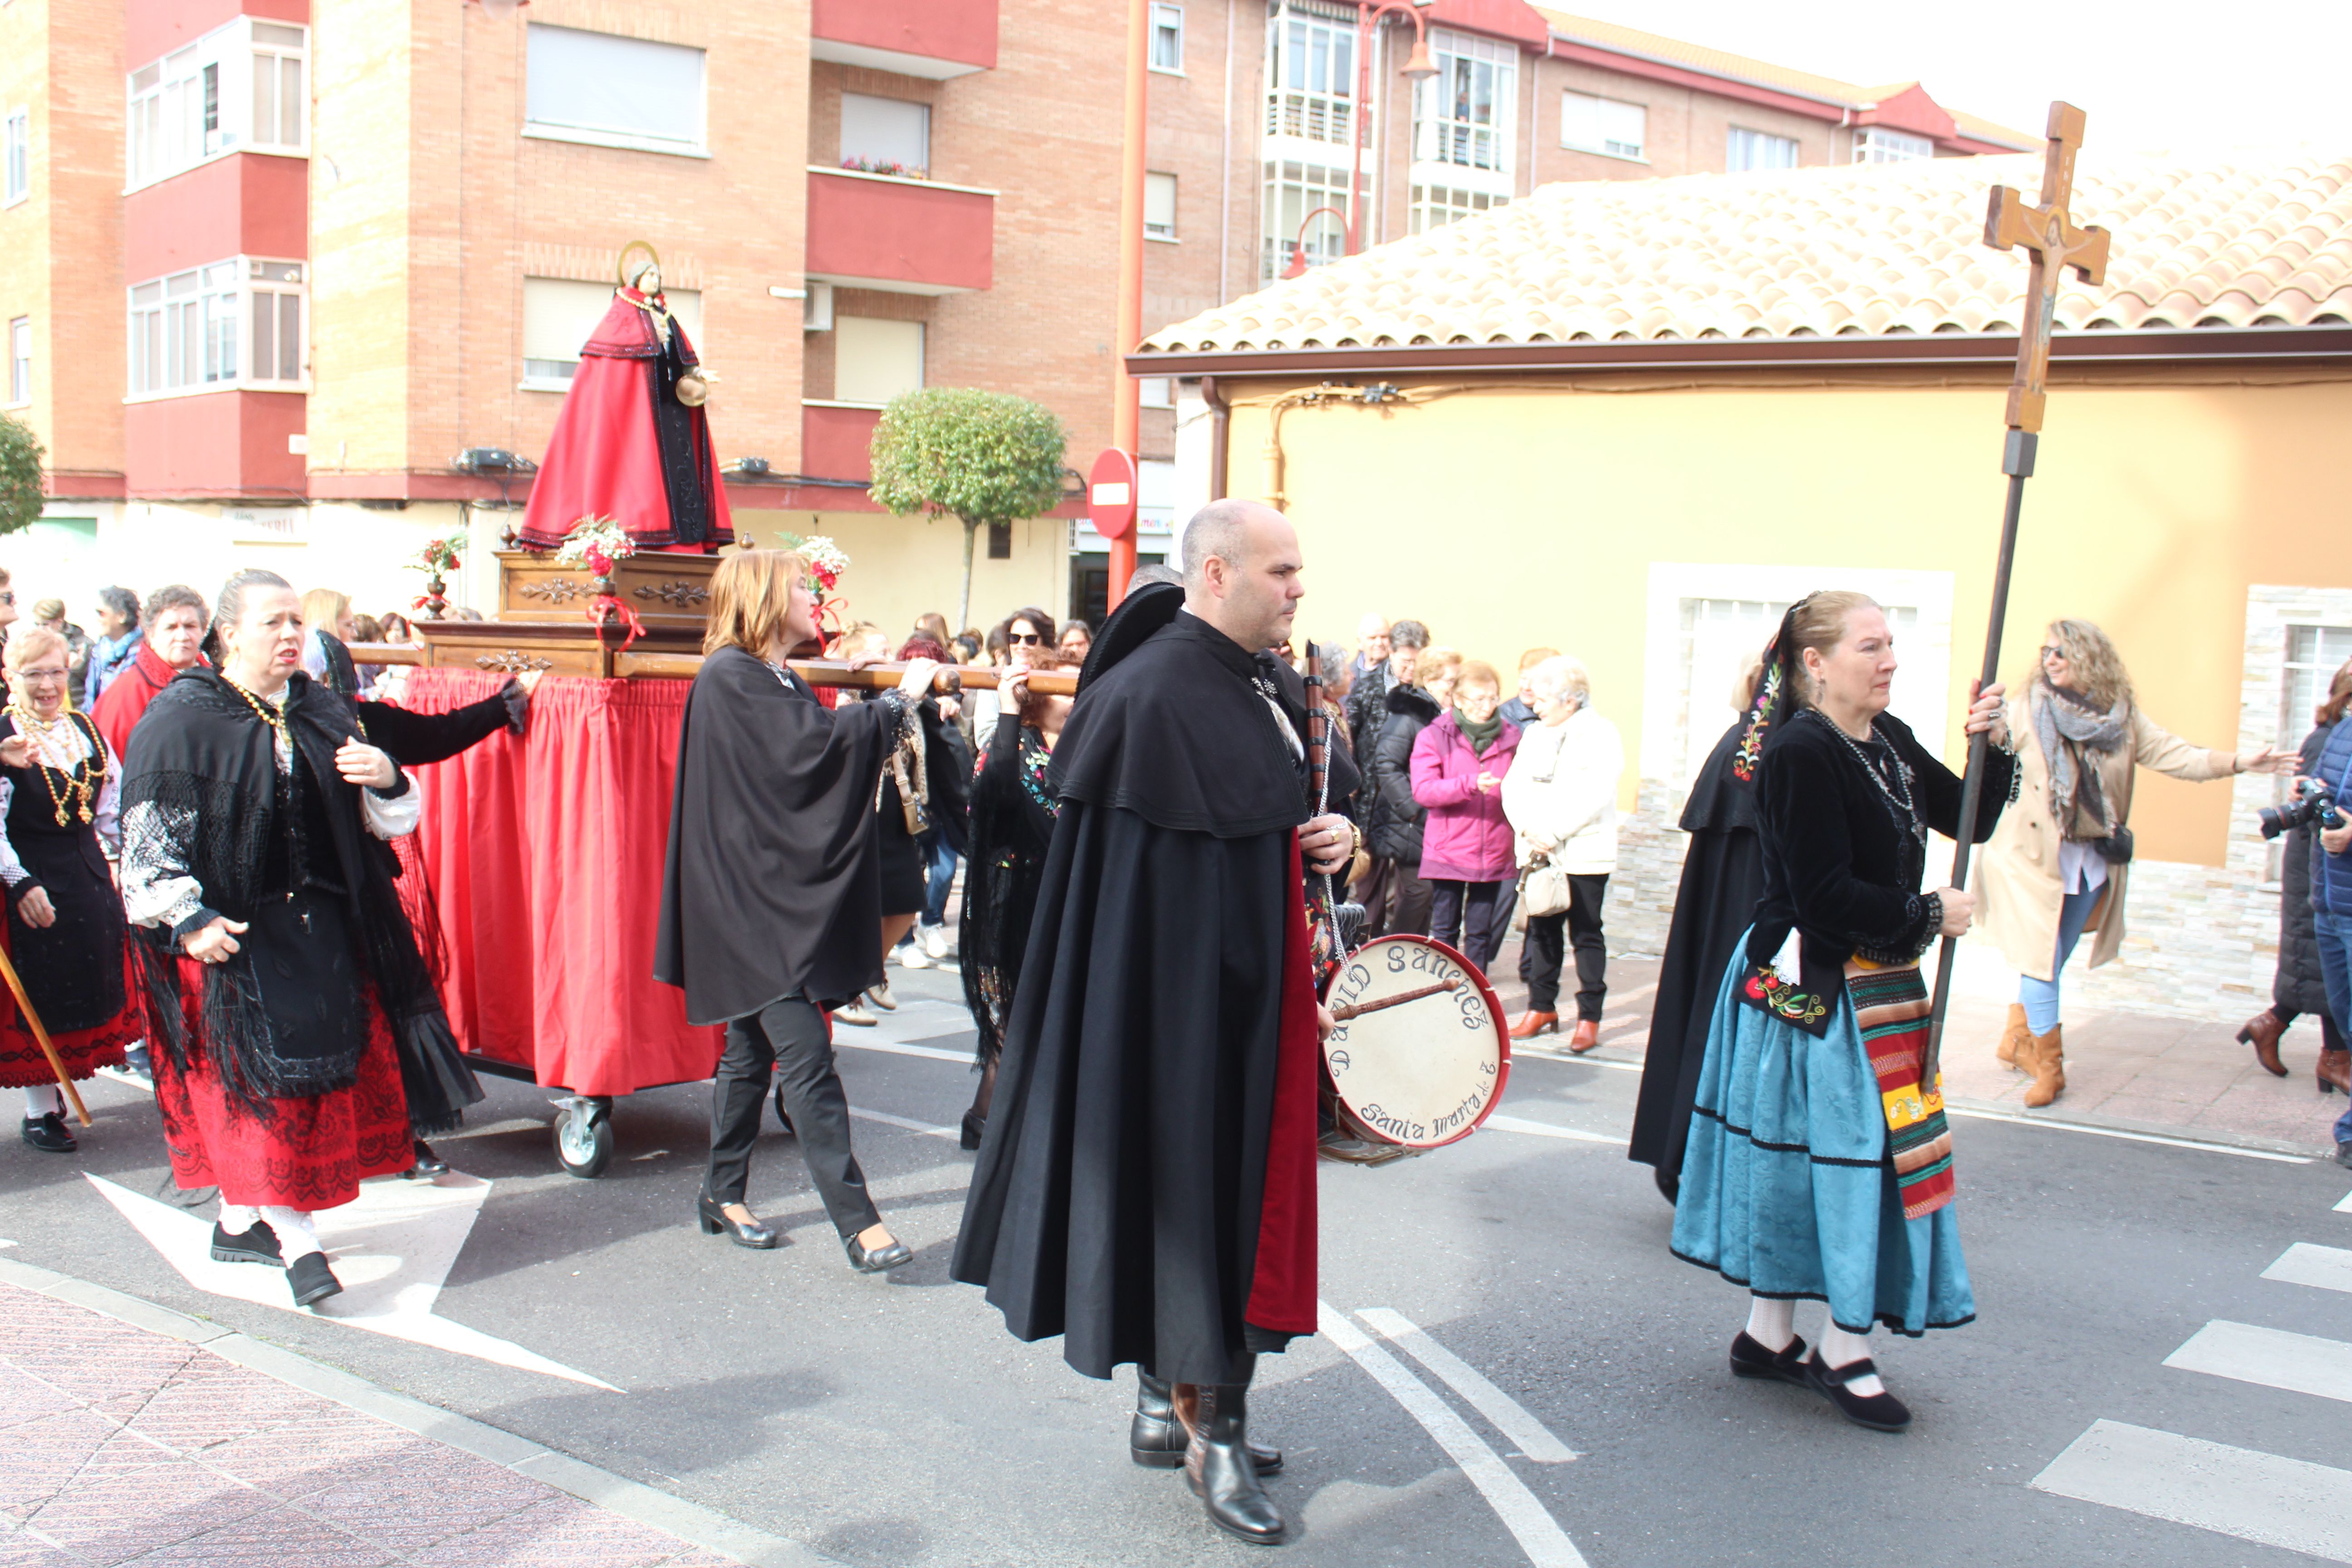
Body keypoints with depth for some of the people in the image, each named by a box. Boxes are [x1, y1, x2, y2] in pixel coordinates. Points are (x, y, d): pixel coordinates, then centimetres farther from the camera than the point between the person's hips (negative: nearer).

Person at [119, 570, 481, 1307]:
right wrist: (186, 919, -17)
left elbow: (379, 822, 14)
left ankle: (239, 1220, 25)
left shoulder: (323, 713, 9)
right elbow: (149, 832, -9)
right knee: (263, 1073, -9)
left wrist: (387, 781, -9)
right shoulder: (182, 720, -7)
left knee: (328, 1060, 9)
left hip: (318, 925, 6)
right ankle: (297, 1240, -5)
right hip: (230, 932, -6)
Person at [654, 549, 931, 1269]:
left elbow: (822, 752, 13)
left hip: (781, 892, 10)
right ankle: (858, 1221, -13)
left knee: (752, 1046, 14)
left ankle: (723, 1197, 25)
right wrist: (898, 700, -15)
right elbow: (815, 742, -23)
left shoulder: (777, 681, 17)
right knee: (807, 1056, -12)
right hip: (750, 899, -10)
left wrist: (888, 704, 1)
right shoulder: (729, 677, -13)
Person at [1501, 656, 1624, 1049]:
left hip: (1583, 854, -6)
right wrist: (1528, 829, -11)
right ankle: (1542, 1008, 21)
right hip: (1535, 853, 6)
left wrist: (1553, 833, -19)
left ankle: (1590, 1017, 6)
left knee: (1586, 935, 0)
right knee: (1541, 932, 11)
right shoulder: (1534, 733, 13)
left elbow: (1594, 796, -17)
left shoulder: (1601, 735, -7)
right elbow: (1514, 786, 6)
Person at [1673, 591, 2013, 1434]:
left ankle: (1769, 1336, 24)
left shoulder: (1890, 741, 9)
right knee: (1850, 1153, -3)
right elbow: (1826, 896, -20)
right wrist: (1930, 914, -10)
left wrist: (1994, 748, -2)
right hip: (1810, 985, -8)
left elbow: (1973, 820, 15)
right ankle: (1843, 1352, 11)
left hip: (1877, 984, 8)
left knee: (1802, 1160, 13)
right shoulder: (1800, 752, -17)